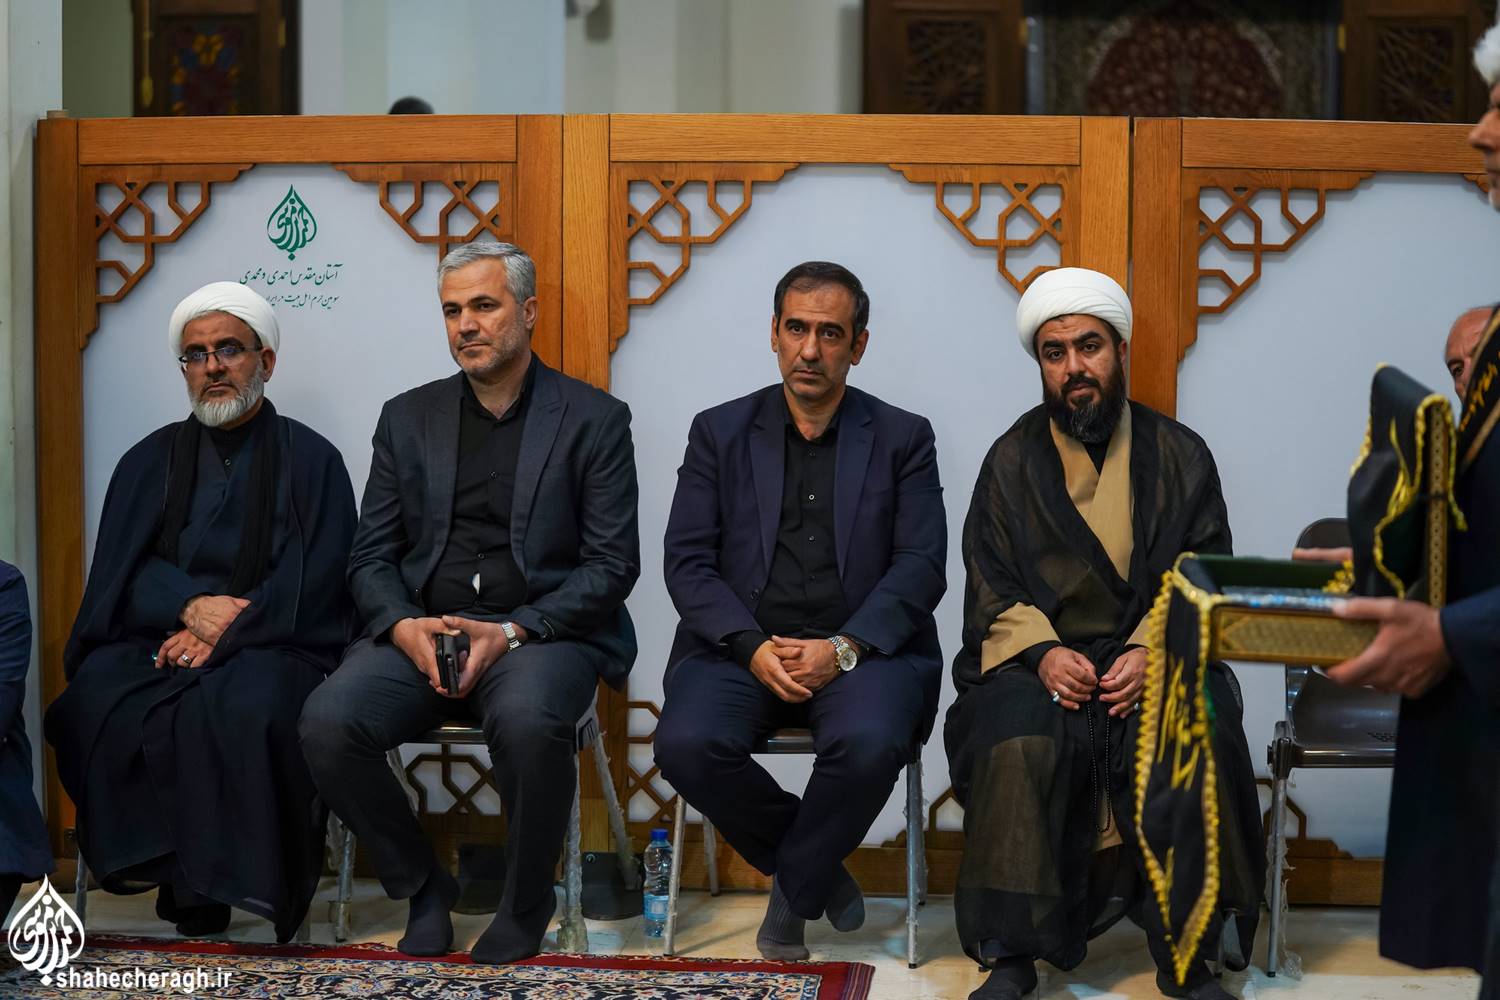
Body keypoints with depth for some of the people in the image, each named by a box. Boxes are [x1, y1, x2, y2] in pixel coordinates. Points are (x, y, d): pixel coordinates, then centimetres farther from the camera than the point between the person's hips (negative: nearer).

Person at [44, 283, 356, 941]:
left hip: (269, 645, -3)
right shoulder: (151, 460, 19)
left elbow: (314, 582, -2)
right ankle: (157, 861, -18)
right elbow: (122, 570, 7)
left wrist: (224, 634, -15)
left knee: (248, 709, -36)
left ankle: (215, 884, -24)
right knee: (97, 702, -29)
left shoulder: (310, 460, 9)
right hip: (156, 640, 3)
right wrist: (191, 606, -13)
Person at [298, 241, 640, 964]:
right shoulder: (408, 418, 15)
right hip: (420, 631, 3)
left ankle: (526, 904, -9)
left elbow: (613, 566, -2)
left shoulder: (594, 420, 4)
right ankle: (422, 887, -1)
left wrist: (512, 632, -16)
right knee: (328, 723, -25)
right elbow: (371, 558, 11)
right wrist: (403, 626, -11)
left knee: (527, 722, -37)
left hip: (541, 632, -3)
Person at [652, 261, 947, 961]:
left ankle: (794, 890, -4)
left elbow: (920, 566, -1)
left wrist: (842, 649, -16)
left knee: (869, 742, -34)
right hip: (742, 646, 1)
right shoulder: (720, 432, 12)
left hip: (861, 649, -1)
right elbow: (687, 561, 3)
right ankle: (818, 867, 1)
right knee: (687, 744, -28)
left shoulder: (902, 438, 10)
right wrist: (753, 647, -13)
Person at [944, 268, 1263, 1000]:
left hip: (1155, 656, 0)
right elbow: (991, 590, 5)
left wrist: (1154, 650, -15)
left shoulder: (1180, 456, 9)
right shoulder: (1011, 460, 10)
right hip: (1039, 658, 0)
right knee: (1017, 742, -32)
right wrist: (1042, 653, -14)